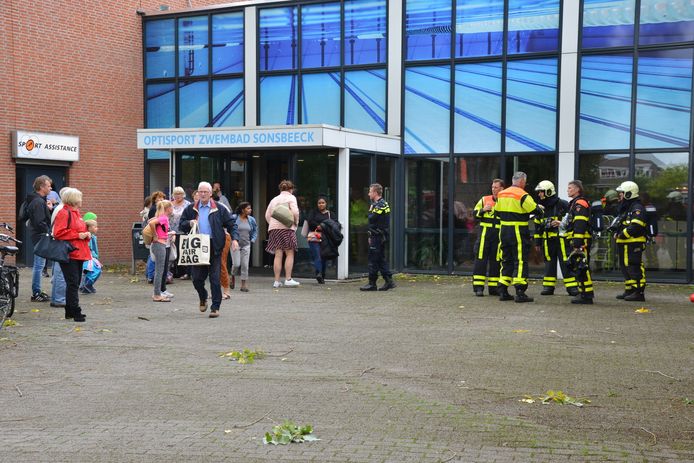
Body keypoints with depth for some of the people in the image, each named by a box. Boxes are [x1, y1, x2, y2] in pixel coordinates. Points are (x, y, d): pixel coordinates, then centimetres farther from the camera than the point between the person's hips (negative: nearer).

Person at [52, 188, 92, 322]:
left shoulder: (76, 213, 20)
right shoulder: (64, 213, -11)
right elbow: (58, 233, -20)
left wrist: (87, 234, 8)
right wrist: (78, 235, -18)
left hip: (78, 254, 10)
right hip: (69, 254, -10)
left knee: (75, 283, 12)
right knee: (73, 283, -10)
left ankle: (70, 311, 19)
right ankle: (75, 312, -9)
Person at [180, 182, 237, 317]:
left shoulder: (219, 209, 4)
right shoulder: (191, 209, 11)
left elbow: (231, 224, 3)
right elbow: (181, 225, 14)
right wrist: (189, 223, -8)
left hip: (214, 248, -2)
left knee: (215, 279, -2)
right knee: (197, 278, 5)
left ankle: (215, 307, 5)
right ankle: (203, 298, 35)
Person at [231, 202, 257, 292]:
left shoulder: (251, 220, 5)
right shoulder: (234, 218, -10)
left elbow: (255, 230, 20)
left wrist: (253, 239, 8)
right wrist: (233, 240, -5)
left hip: (246, 245, 4)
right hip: (236, 244, -4)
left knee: (245, 265, 0)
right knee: (236, 264, -8)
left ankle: (243, 284, 7)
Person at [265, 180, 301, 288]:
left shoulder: (274, 199, 21)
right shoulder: (291, 198, 3)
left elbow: (267, 215, 18)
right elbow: (295, 212, -11)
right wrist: (295, 222, 3)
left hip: (274, 228, 6)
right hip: (286, 227, -5)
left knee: (278, 255, 4)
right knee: (290, 254, 0)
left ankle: (276, 281, 1)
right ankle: (288, 279, -5)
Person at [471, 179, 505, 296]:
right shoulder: (484, 200, 7)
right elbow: (475, 214, 10)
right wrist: (483, 210, -9)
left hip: (499, 234, 0)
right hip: (485, 233, 0)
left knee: (496, 260, 6)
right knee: (481, 258, -4)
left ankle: (493, 287, 14)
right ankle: (478, 287, -2)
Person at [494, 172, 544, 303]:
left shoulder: (501, 194, 9)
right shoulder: (522, 195, -13)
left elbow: (497, 211, 15)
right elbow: (535, 211, -11)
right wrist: (540, 208, 10)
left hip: (504, 230, 7)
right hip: (518, 232, -7)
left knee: (506, 260, 14)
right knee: (520, 261, -3)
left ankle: (503, 292, 14)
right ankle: (520, 292, -7)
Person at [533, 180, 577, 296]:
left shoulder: (562, 204, -7)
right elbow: (537, 225, 18)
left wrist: (562, 223, -19)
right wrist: (537, 242, 17)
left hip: (561, 238, -6)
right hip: (547, 240, 6)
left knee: (565, 262, -7)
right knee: (549, 263, 9)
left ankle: (572, 287, -4)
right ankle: (548, 287, 15)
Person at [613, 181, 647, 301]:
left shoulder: (637, 208, -13)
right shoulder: (625, 208, 21)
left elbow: (636, 227, -24)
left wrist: (621, 235, -17)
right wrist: (617, 233, 9)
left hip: (634, 244, -11)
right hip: (624, 244, 11)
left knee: (634, 267, -11)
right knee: (625, 267, 14)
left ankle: (639, 292, -10)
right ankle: (629, 290, 22)